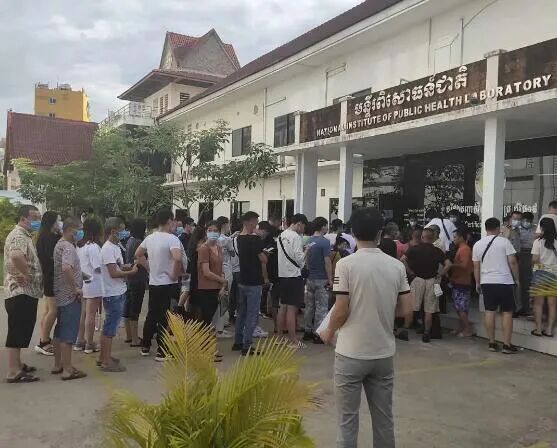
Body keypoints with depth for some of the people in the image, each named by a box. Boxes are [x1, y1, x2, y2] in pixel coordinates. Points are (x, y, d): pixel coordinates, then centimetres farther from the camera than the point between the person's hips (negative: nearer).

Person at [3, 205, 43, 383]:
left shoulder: (25, 235, 17)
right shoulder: (18, 236, -17)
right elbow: (16, 256, -37)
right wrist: (26, 274, -24)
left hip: (26, 293, 10)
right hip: (21, 293, -10)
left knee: (22, 331, 18)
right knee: (17, 332, -5)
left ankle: (17, 364, 29)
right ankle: (13, 372, 0)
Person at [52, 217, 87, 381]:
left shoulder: (59, 244, 13)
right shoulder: (68, 247, -18)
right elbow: (66, 268, -34)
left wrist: (81, 274, 17)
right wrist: (76, 288, -23)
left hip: (60, 296, 10)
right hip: (70, 297, -10)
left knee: (60, 331, 16)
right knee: (68, 333, -4)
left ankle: (58, 364, 26)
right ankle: (67, 370, 1)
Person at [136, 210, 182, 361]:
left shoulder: (149, 238, 6)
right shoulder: (172, 239, -17)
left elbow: (137, 255, 18)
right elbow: (178, 258, -33)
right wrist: (175, 275, -18)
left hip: (153, 284, 7)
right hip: (168, 285, -7)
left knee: (151, 316, 18)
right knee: (164, 320, 0)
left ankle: (145, 347, 28)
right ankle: (161, 352, 6)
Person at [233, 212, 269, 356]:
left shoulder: (239, 238, 7)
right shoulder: (254, 239, -17)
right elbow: (263, 260, -13)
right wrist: (265, 277, 2)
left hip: (242, 281, 8)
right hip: (254, 282, -8)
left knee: (242, 312, 16)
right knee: (252, 315, -2)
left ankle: (238, 342, 24)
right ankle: (246, 347, 0)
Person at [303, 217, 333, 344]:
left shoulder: (308, 241, 7)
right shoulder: (324, 242, -13)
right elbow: (327, 262, -15)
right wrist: (330, 279, -11)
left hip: (309, 279, 7)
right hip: (321, 280, -7)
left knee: (309, 306, 13)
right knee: (321, 307, -1)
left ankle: (308, 331, 20)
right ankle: (318, 334, 0)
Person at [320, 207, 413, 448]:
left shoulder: (346, 264, -13)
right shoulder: (397, 266, -2)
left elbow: (341, 311, -15)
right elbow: (407, 309, 0)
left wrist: (329, 333, 4)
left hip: (351, 353, -4)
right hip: (384, 353, 4)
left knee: (347, 418, 8)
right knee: (384, 417, 17)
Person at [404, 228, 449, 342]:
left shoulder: (414, 249, -1)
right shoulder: (437, 251, 0)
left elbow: (404, 260, -13)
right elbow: (447, 264, -8)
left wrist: (411, 271, -3)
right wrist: (440, 273, 3)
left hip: (417, 279, 0)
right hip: (432, 280, 0)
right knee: (429, 309, 5)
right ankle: (426, 333, 6)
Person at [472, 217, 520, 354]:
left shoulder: (477, 245, 5)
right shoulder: (504, 242, -6)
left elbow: (476, 267, 7)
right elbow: (512, 262, -8)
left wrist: (478, 283, 17)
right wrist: (516, 279, 5)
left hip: (486, 282, 3)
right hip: (504, 281, -3)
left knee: (490, 312, 9)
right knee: (507, 312, 3)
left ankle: (492, 343, 13)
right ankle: (507, 345, 3)